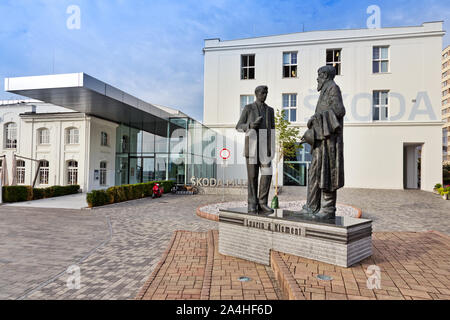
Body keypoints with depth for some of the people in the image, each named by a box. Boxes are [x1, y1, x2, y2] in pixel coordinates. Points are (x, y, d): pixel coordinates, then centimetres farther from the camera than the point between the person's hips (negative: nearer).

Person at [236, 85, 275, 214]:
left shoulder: (270, 110, 15)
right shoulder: (248, 108, 5)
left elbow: (272, 131, 13)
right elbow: (239, 127, 2)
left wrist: (272, 148, 3)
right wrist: (251, 125, -19)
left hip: (264, 146, 3)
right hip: (251, 144, -3)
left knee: (267, 173, -9)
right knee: (252, 175, -4)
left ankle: (262, 204, -1)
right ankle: (252, 204, 5)